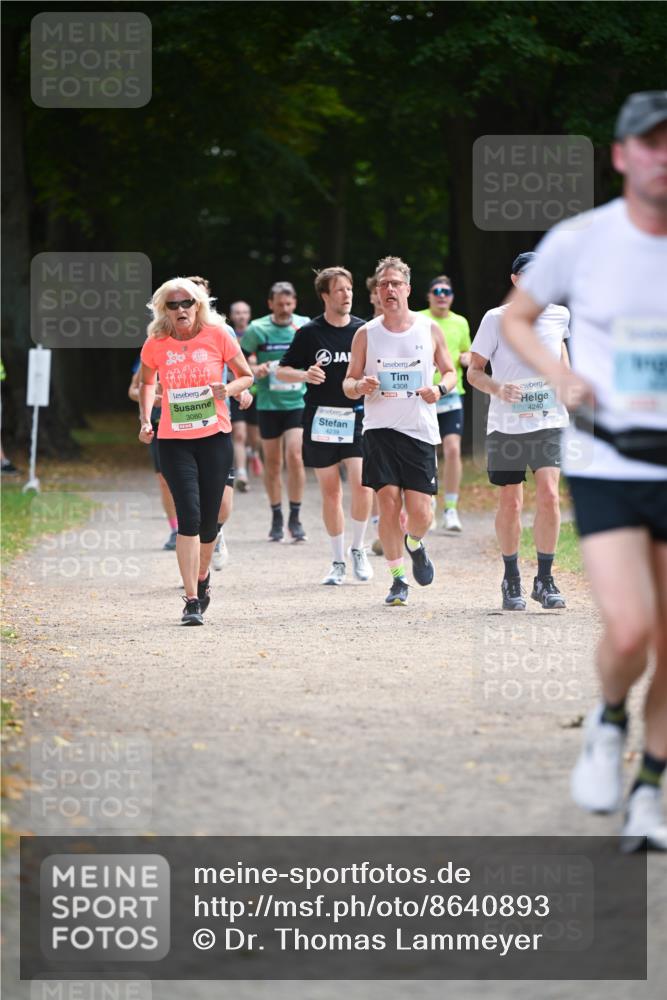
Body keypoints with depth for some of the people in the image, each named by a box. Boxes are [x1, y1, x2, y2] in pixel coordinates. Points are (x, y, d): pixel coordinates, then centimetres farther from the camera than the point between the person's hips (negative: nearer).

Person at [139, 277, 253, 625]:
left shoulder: (217, 336, -4)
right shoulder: (155, 345, -2)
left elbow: (246, 376, 6)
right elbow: (146, 382, 18)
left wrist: (228, 389, -15)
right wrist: (145, 419, 5)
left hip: (215, 437, 1)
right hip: (173, 440, -1)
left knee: (209, 519, 7)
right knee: (189, 516, -13)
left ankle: (202, 575, 37)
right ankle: (191, 600, -11)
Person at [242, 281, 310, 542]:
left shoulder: (306, 326, 0)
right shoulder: (257, 329, -4)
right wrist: (254, 370, -15)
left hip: (298, 403, 0)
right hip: (268, 405, 0)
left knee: (294, 456, -13)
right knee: (272, 463, 6)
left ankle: (295, 518, -4)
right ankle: (276, 518, 20)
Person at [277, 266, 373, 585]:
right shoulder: (310, 332, 1)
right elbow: (282, 370, 5)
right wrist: (305, 374, -15)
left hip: (357, 418, 0)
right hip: (320, 420, 0)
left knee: (361, 484, -15)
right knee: (330, 491, 4)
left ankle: (358, 548, 8)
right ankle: (338, 561, 15)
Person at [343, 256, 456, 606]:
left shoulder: (429, 329, 5)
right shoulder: (366, 334, 4)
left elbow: (450, 372, 15)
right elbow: (348, 383, 10)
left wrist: (440, 388, -7)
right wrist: (359, 386, -14)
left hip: (420, 430, 0)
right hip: (380, 429, 0)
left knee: (420, 513, -5)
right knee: (388, 503, -11)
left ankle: (414, 544, 31)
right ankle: (397, 579, 4)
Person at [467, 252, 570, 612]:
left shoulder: (559, 315, 4)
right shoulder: (496, 319, -5)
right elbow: (473, 371, -1)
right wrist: (497, 388, -20)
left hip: (549, 423, 1)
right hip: (506, 425, -1)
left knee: (549, 495, -15)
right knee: (510, 504, 4)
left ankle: (545, 580, -4)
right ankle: (511, 581, 22)